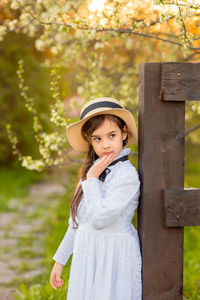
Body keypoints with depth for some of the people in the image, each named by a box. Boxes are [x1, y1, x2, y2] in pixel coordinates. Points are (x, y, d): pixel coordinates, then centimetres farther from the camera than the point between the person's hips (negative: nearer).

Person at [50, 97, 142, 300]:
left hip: (114, 258, -7)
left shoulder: (126, 175, -16)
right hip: (86, 259, 7)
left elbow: (99, 219, -23)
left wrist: (91, 180, -14)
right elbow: (77, 222, 15)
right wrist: (60, 260, 17)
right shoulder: (94, 170, 8)